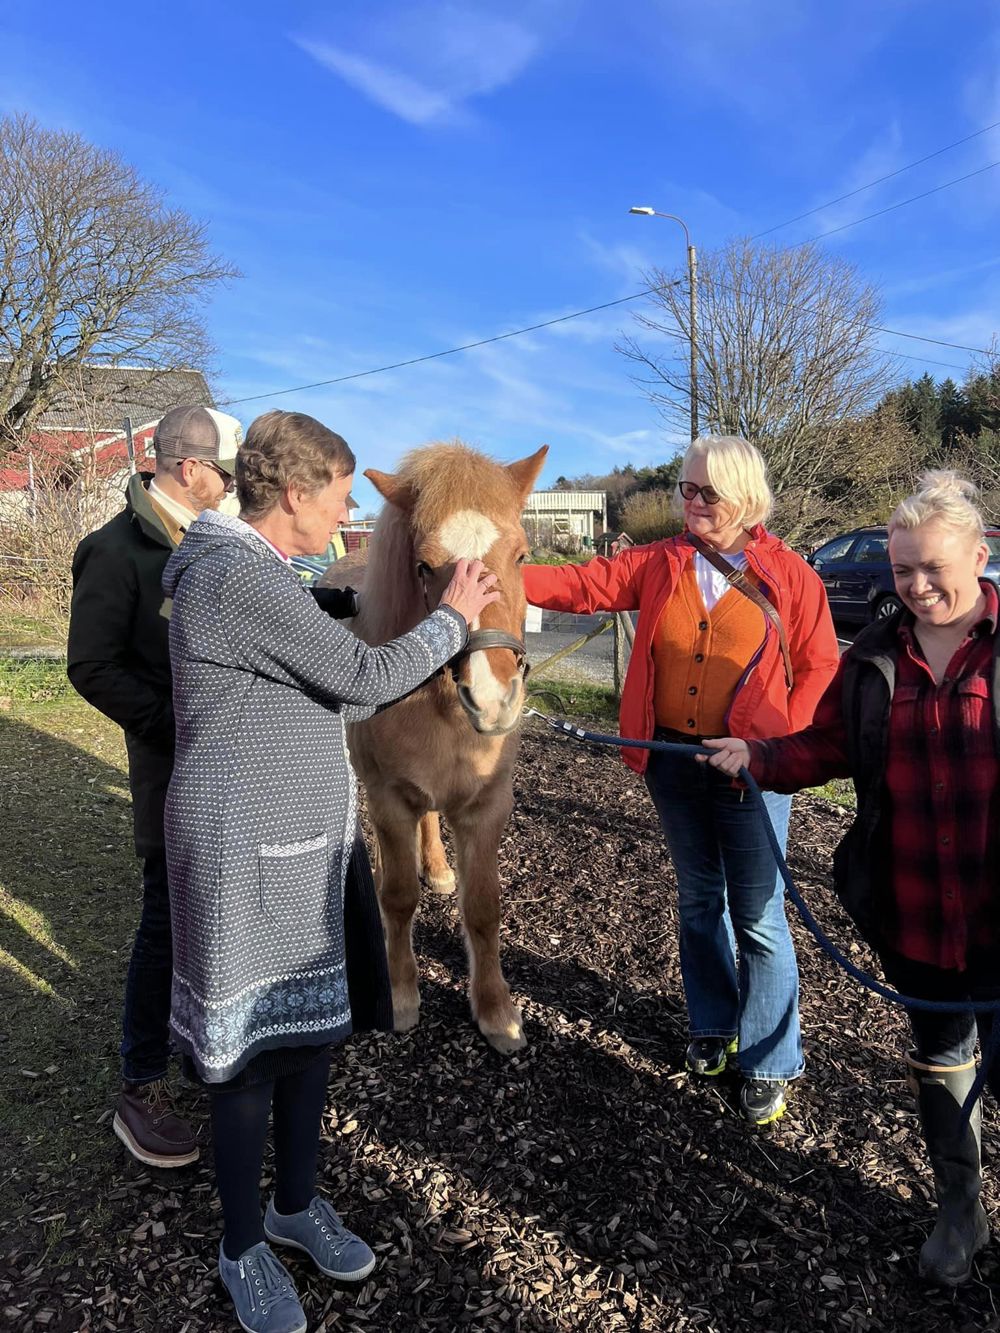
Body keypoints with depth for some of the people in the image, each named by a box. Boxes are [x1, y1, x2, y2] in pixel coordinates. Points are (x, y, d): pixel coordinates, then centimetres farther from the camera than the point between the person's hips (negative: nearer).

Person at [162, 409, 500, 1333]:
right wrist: (453, 616, -4)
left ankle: (297, 1203, 38)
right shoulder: (240, 575, -20)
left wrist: (450, 643, 15)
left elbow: (332, 695, 17)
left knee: (315, 1023, 18)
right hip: (248, 857, -10)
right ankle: (244, 1247, 28)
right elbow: (368, 678, -19)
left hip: (307, 845, 10)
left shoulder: (261, 574, 14)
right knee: (252, 1047, 6)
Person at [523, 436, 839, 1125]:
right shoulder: (658, 564, 3)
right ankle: (714, 1027, 38)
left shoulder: (789, 574, -5)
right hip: (672, 762, 4)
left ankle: (769, 1061, 22)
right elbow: (584, 585, -5)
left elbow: (821, 667, -4)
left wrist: (778, 745, -15)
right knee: (699, 901, 18)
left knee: (758, 917, 4)